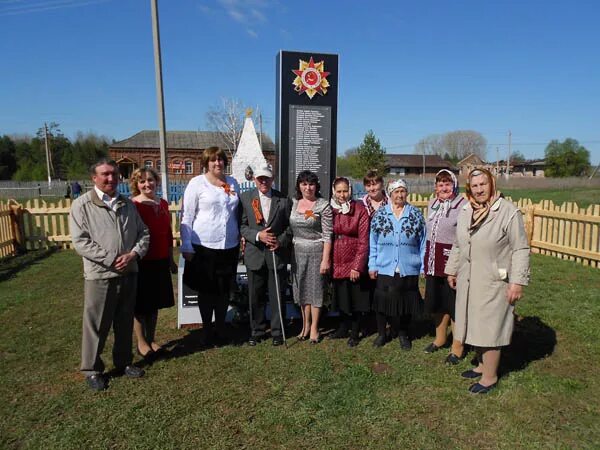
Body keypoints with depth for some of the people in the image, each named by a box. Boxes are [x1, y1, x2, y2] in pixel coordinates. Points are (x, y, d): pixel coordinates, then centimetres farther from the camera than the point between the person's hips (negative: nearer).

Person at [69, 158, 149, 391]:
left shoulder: (127, 204, 9)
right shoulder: (82, 205, -6)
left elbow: (143, 233, 9)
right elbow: (80, 242, -13)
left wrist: (133, 254, -9)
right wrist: (111, 259, -17)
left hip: (129, 273, 5)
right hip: (100, 275, -5)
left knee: (125, 322, 16)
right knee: (96, 325, 6)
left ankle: (123, 362, 32)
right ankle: (92, 369, 24)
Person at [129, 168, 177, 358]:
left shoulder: (163, 204, 6)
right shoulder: (132, 205, -12)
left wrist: (170, 259, 16)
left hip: (160, 262, 6)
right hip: (141, 263, -6)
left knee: (154, 303, 15)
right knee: (140, 304, 8)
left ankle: (151, 340, 29)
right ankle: (141, 343, 23)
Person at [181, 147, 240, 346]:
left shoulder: (233, 183, 9)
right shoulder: (197, 183, -3)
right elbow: (187, 217, -4)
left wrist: (241, 238, 8)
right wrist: (187, 247, -8)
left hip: (229, 246, 4)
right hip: (204, 246, -3)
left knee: (224, 290, 12)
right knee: (206, 290, 7)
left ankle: (220, 329, 28)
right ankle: (207, 331, 23)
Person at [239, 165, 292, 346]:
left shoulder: (284, 200, 0)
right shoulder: (245, 198, 1)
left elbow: (289, 226, 4)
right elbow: (242, 226, -1)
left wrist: (281, 241, -12)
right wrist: (258, 235, -16)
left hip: (277, 254, 0)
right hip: (255, 254, 1)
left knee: (277, 296, 8)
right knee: (255, 296, 11)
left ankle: (277, 332, 24)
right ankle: (256, 331, 28)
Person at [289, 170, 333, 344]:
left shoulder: (323, 206, -8)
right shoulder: (293, 203, 6)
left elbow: (327, 235, -11)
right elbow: (289, 229, 9)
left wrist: (326, 259, -14)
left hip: (316, 252, -4)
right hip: (297, 252, 5)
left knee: (315, 289, 4)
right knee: (301, 288, 12)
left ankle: (314, 328, 18)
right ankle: (305, 325, 27)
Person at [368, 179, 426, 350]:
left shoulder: (416, 214, 3)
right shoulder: (379, 214, 3)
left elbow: (422, 243, 5)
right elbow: (373, 243, 4)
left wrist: (423, 268, 1)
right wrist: (372, 265, -1)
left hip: (409, 270, 0)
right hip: (385, 269, 0)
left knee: (406, 303, 10)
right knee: (382, 302, 6)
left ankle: (403, 333, 32)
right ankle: (381, 333, 26)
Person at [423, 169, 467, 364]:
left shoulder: (463, 205, -14)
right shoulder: (432, 204, 9)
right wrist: (425, 262, 18)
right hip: (433, 262, 7)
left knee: (454, 305, 5)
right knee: (436, 302, 18)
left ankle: (457, 348, 22)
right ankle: (440, 338, 38)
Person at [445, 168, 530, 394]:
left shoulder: (508, 212, -13)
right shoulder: (465, 212, 7)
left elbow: (521, 249, -12)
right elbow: (457, 246, 17)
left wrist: (518, 282, -15)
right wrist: (452, 270, 19)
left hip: (493, 284, -6)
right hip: (468, 282, 6)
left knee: (489, 330, 3)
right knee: (475, 326, 16)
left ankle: (490, 376, 19)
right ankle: (482, 365, 34)